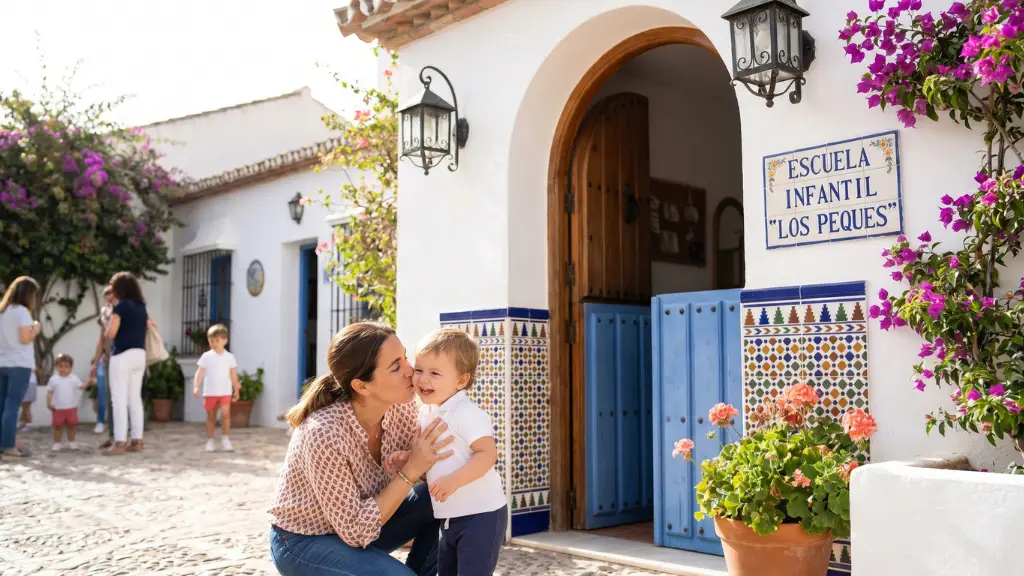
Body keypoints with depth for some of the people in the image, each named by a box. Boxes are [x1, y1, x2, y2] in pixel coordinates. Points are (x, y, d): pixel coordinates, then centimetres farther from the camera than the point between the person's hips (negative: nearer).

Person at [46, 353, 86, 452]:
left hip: (71, 407, 1)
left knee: (71, 425, 7)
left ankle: (71, 443, 19)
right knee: (58, 426, 5)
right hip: (58, 408, -1)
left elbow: (82, 386, 2)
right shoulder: (54, 379, -1)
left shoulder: (74, 379, 1)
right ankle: (56, 443, 14)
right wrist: (49, 403, -8)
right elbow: (49, 392, 1)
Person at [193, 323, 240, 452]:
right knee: (211, 417, 8)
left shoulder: (229, 357, 4)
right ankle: (210, 441, 20)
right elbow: (200, 373, -5)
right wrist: (196, 386, -17)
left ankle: (225, 438, -1)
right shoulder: (206, 356, -1)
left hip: (225, 392, 0)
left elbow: (233, 374, 11)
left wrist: (236, 390, 14)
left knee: (225, 413, -16)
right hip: (210, 392, 0)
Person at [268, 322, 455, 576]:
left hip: (359, 518, 7)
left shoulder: (401, 404, -16)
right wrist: (410, 470, -30)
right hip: (304, 542, -6)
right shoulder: (324, 434, -34)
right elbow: (355, 531, -27)